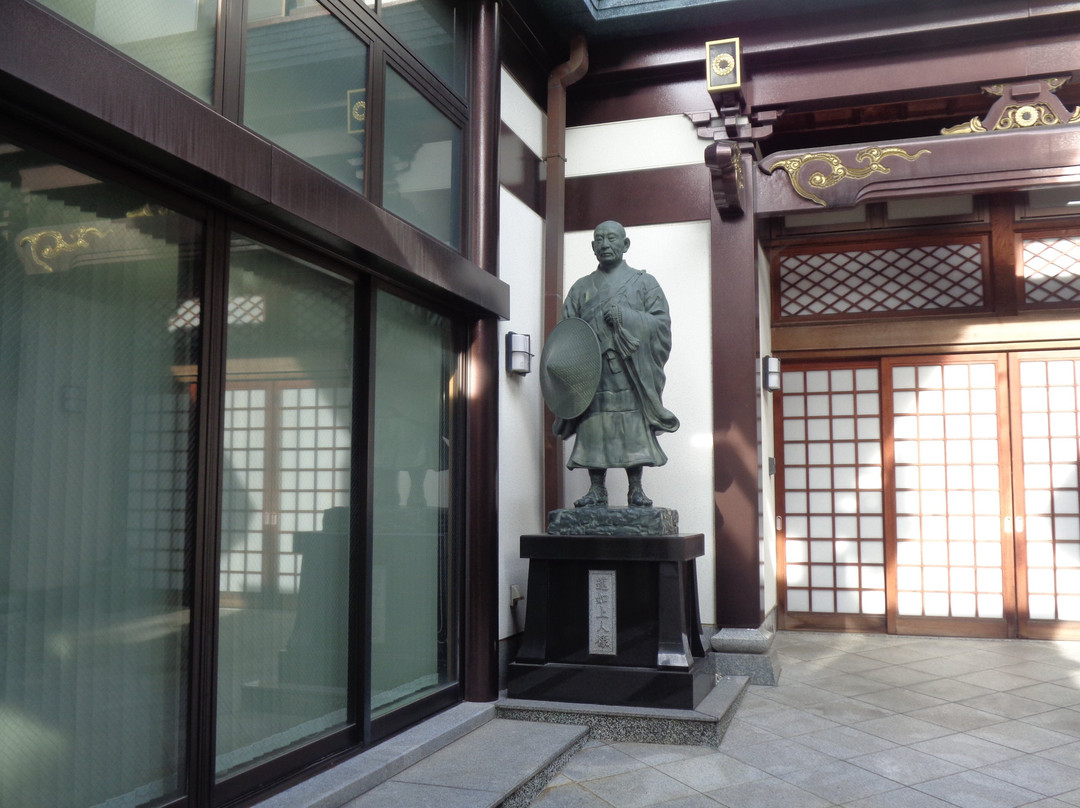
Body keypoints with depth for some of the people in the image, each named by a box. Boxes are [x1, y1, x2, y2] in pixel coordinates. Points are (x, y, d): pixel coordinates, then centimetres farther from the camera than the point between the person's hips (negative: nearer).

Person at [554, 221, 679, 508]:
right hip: (593, 372, 2)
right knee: (593, 430, -4)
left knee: (635, 431, -7)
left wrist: (625, 317, -11)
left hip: (632, 369, -1)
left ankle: (636, 490, 0)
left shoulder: (644, 282, 13)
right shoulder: (581, 288, 19)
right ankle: (596, 490, 2)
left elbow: (662, 323, 3)